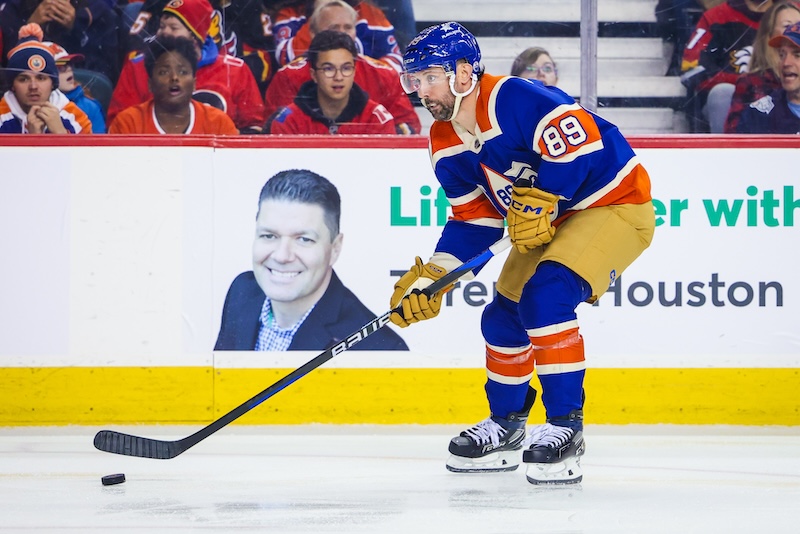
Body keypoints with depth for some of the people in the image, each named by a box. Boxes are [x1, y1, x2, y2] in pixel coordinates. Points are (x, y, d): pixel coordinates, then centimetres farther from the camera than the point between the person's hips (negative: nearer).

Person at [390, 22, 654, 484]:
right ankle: (506, 427, 30)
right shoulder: (448, 148, 1)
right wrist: (432, 278, -5)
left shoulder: (515, 99, -27)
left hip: (615, 202, -10)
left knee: (546, 295, -26)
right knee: (503, 316, 10)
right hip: (547, 220, 10)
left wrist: (539, 200, -34)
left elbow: (582, 140, -33)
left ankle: (565, 425, -18)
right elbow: (474, 221, 7)